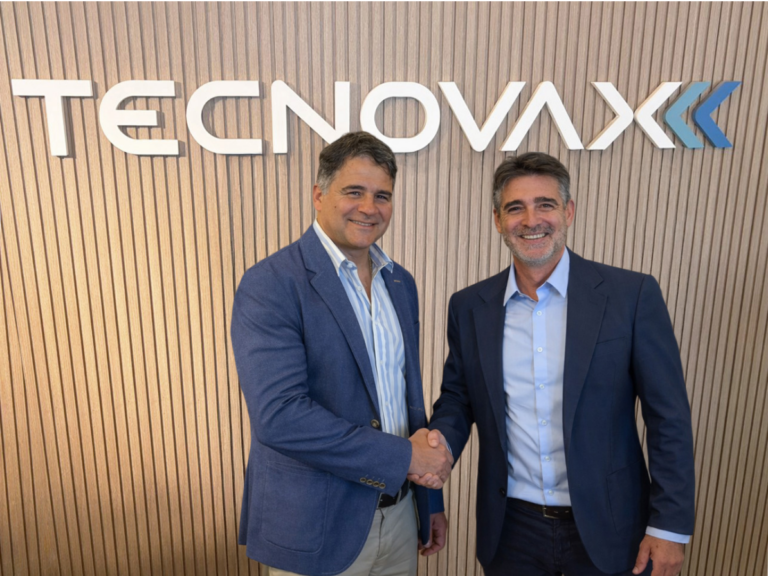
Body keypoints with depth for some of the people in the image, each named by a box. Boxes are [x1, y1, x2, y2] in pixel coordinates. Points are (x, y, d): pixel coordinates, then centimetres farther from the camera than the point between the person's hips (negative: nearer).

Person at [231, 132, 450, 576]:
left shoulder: (401, 283, 4)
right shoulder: (271, 285, -17)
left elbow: (410, 396, 10)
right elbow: (278, 417, -26)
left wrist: (431, 501, 14)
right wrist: (405, 457, -20)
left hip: (398, 514, 6)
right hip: (316, 530, -5)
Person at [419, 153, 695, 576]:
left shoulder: (631, 295, -10)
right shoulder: (469, 306, -3)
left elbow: (669, 418, -7)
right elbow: (457, 398, 6)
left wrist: (670, 526, -7)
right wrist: (442, 440, -14)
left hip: (605, 530, -1)